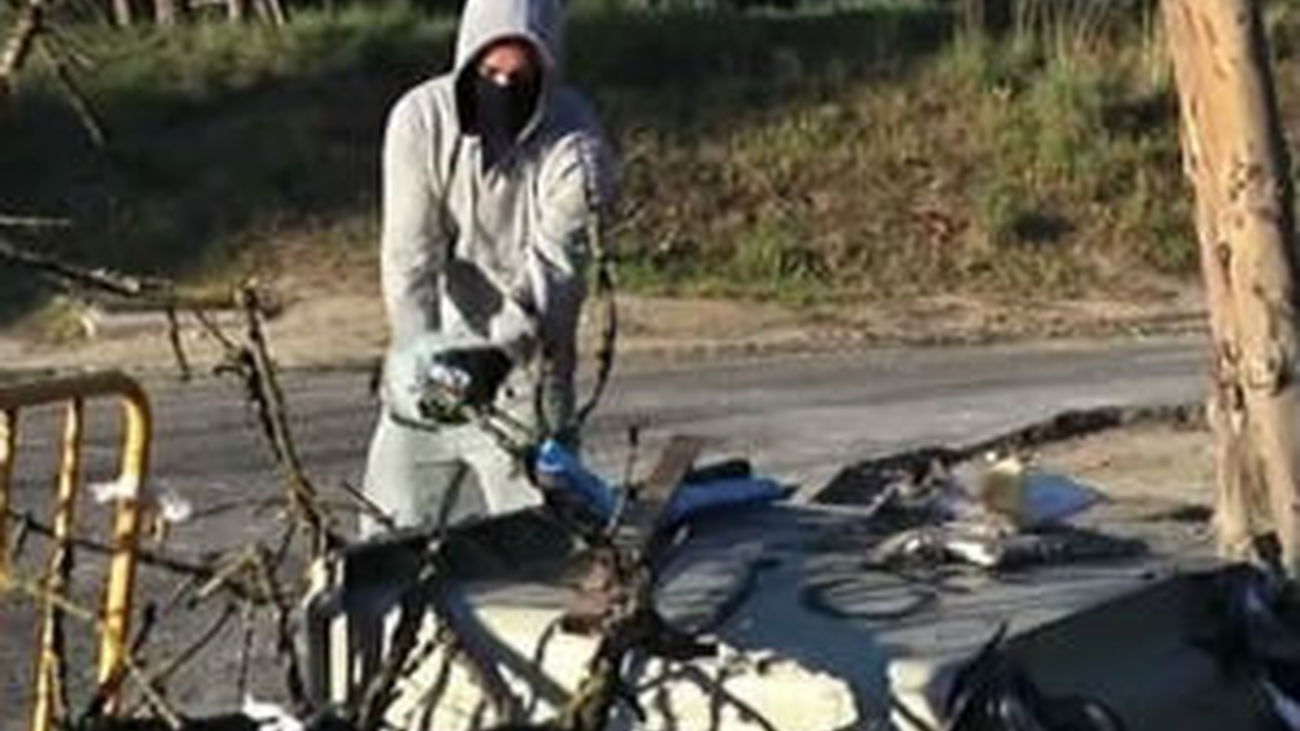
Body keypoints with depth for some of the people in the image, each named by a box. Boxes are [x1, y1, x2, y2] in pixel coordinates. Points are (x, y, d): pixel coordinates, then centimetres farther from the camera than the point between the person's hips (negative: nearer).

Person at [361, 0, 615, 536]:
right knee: (392, 532, 9)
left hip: (526, 360, -2)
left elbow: (553, 272, -22)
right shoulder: (420, 119, -12)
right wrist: (416, 346, -32)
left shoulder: (575, 143, -17)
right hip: (435, 356, 2)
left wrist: (497, 354, -38)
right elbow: (409, 253, -16)